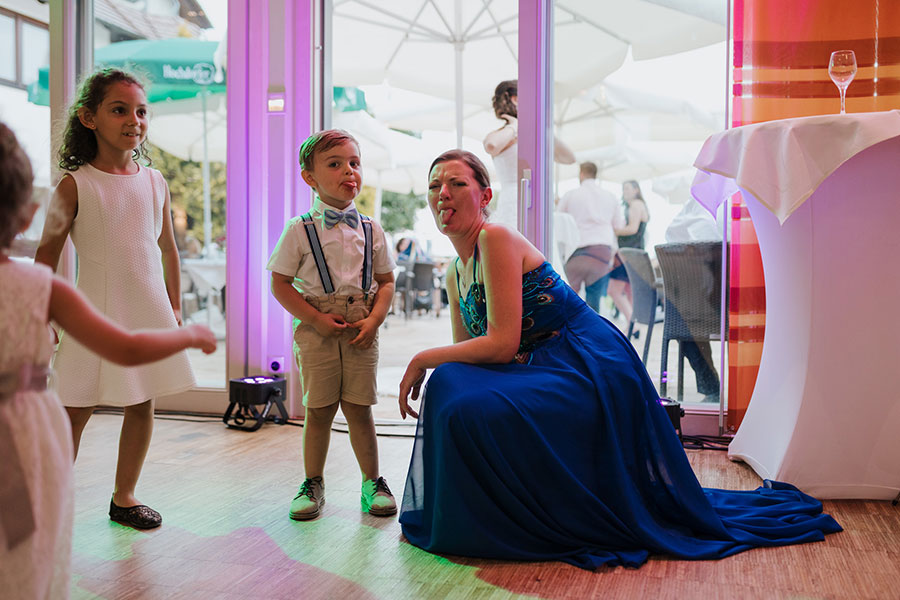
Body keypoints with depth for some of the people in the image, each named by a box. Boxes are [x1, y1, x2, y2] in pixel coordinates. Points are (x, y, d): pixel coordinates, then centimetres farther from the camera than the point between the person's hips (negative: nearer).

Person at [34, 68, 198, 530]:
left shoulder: (154, 182, 6)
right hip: (95, 313, -4)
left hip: (149, 310, 4)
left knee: (141, 404, 8)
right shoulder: (75, 186, -5)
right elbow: (47, 254, -2)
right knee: (77, 409, 0)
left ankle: (124, 496, 24)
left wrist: (174, 307, 14)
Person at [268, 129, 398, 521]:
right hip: (316, 329, -1)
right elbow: (280, 283, -3)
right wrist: (315, 318, -11)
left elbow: (386, 282, 10)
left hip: (361, 328, 2)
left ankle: (372, 481, 19)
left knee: (358, 407, 5)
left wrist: (374, 319, -6)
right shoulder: (301, 230, -3)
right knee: (318, 409, 5)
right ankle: (313, 483, 21)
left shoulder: (371, 231, 6)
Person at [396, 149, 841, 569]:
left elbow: (501, 343, -20)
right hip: (546, 373, 9)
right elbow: (465, 357, 14)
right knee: (453, 384, -3)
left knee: (466, 406, -22)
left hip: (590, 372, -9)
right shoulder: (455, 274, 13)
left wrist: (422, 360, -11)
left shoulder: (495, 239, -14)